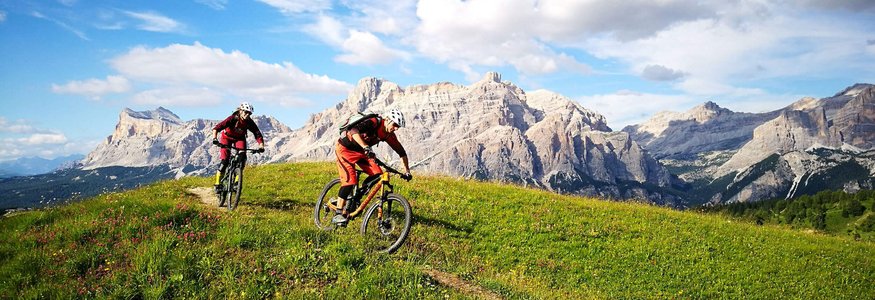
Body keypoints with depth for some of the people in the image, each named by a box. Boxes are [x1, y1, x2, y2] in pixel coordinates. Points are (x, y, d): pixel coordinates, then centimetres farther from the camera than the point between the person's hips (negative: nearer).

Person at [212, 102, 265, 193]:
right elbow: (217, 128, -37)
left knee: (242, 157, -19)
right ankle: (218, 184, -5)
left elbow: (258, 134, -23)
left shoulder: (250, 122, -23)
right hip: (227, 137, -3)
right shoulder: (232, 118, -32)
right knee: (225, 160, -14)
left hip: (239, 138, 3)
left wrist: (261, 146, -39)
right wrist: (215, 138, -53)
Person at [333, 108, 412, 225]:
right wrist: (366, 147, -55)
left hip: (360, 152, 7)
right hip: (345, 148, -7)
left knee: (377, 174, -9)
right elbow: (354, 130, -43)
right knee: (350, 179, -20)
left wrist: (407, 171, 0)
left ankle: (354, 197, 9)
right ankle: (338, 215, -12)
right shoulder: (374, 122, -28)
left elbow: (401, 152, 3)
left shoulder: (388, 135, -7)